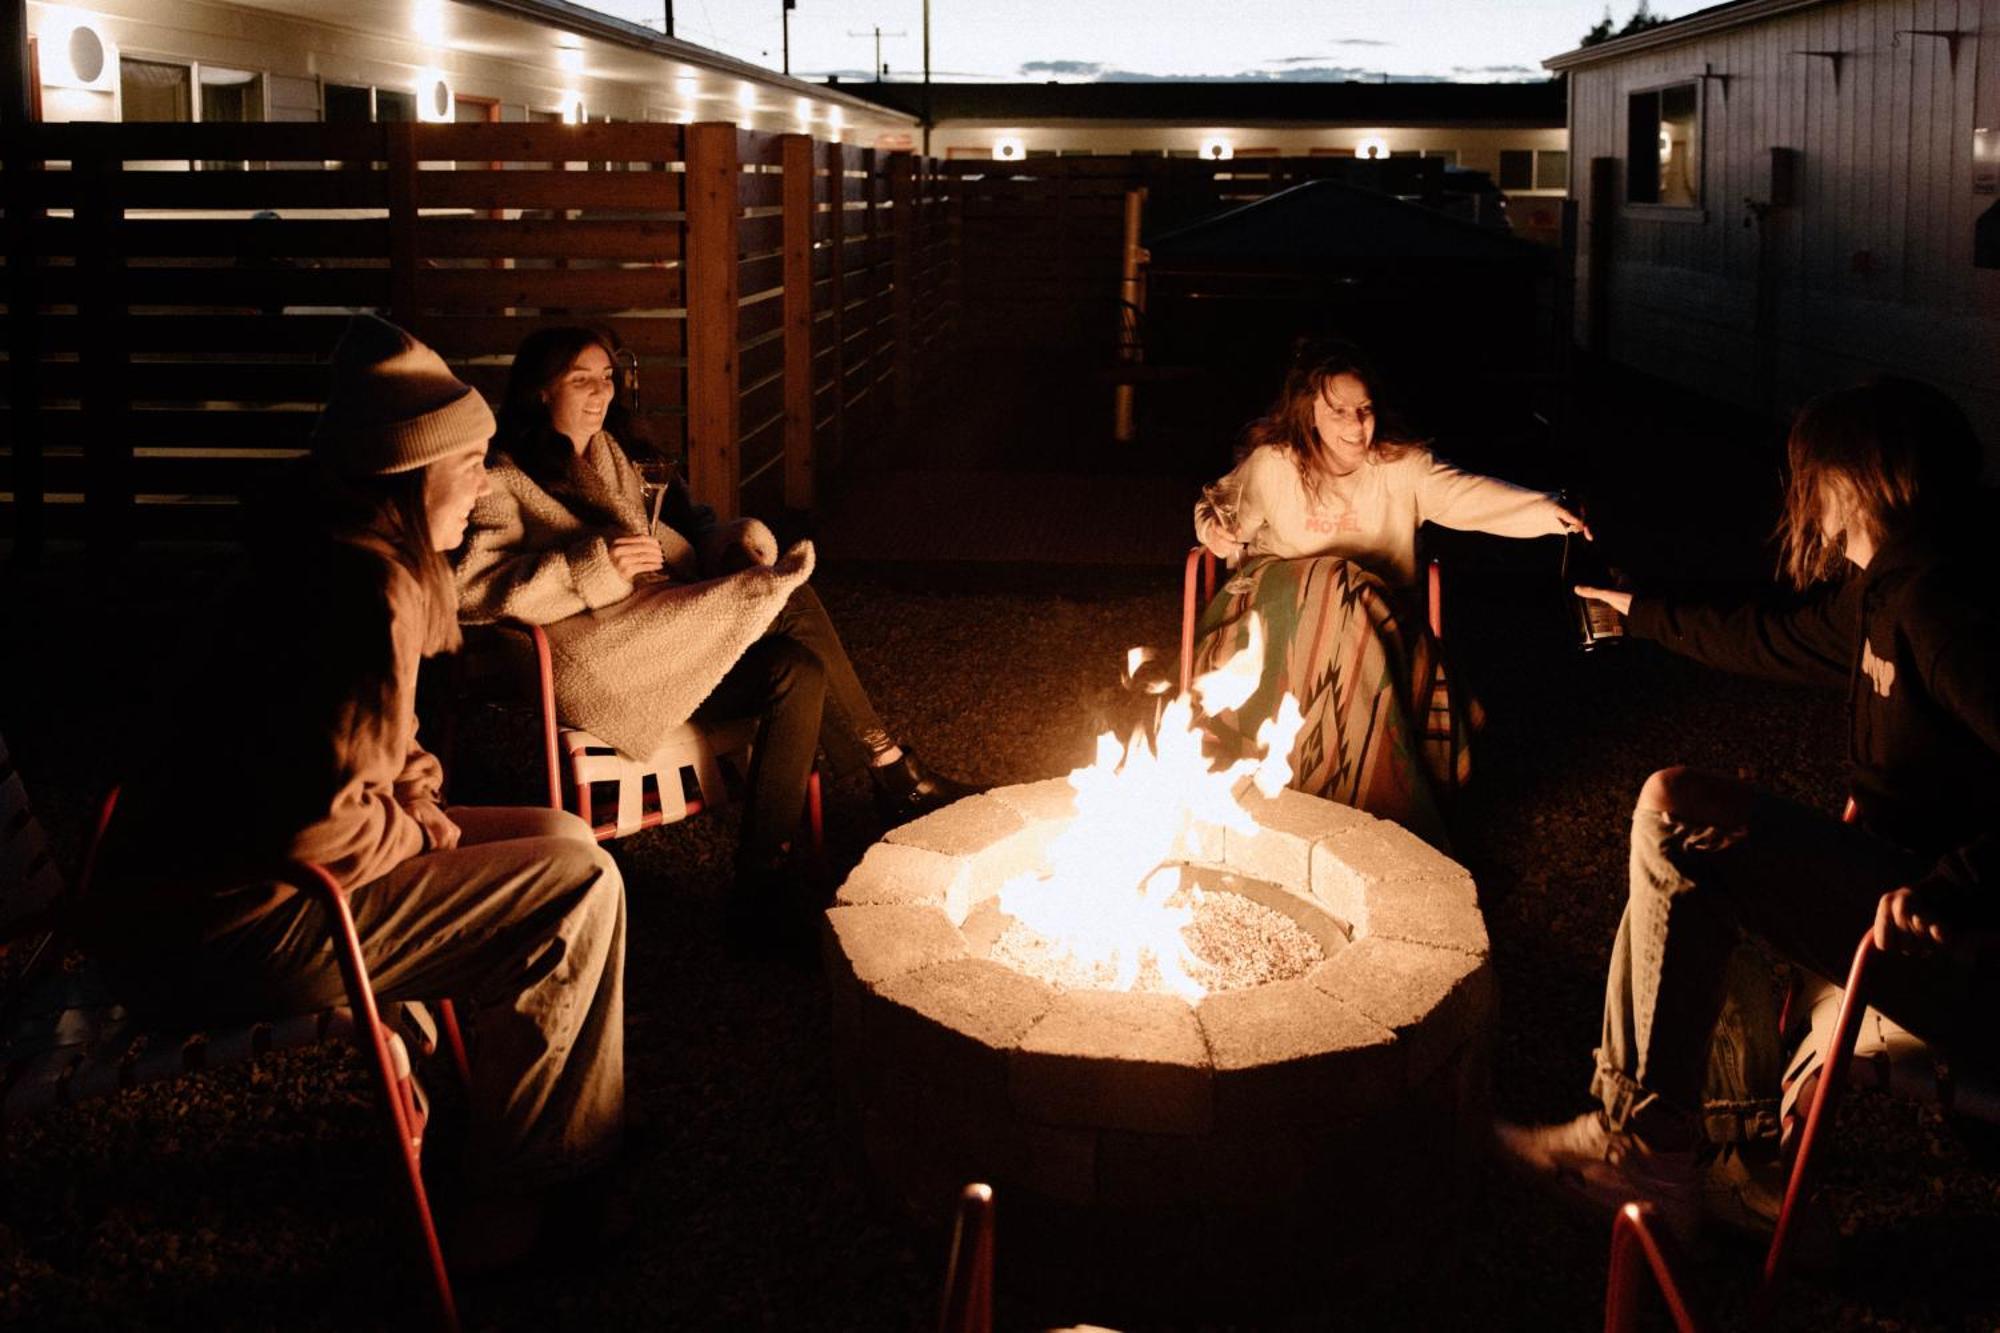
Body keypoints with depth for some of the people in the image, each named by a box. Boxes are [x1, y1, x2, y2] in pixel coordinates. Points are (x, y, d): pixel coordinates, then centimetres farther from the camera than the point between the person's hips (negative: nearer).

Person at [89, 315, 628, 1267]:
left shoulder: (332, 552, 10)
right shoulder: (368, 591, -23)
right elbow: (322, 823, -29)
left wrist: (415, 796, 6)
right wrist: (419, 829, -10)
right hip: (226, 927, -10)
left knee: (558, 837, 14)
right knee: (577, 888, -11)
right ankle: (511, 1203, 3)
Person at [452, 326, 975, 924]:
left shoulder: (622, 455, 26)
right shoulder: (504, 478, 3)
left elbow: (694, 529, 26)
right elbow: (473, 586, -12)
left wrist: (743, 541, 2)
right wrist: (596, 565, -19)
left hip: (678, 624, 8)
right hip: (598, 657, -8)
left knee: (799, 670, -24)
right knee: (791, 605, -24)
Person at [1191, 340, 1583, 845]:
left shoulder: (1401, 467, -4)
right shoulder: (1272, 464, -2)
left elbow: (1467, 495, -19)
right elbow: (1227, 504, 14)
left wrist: (1547, 512, -35)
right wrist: (1215, 528, -11)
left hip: (1374, 621, 1)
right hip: (1283, 606, -1)